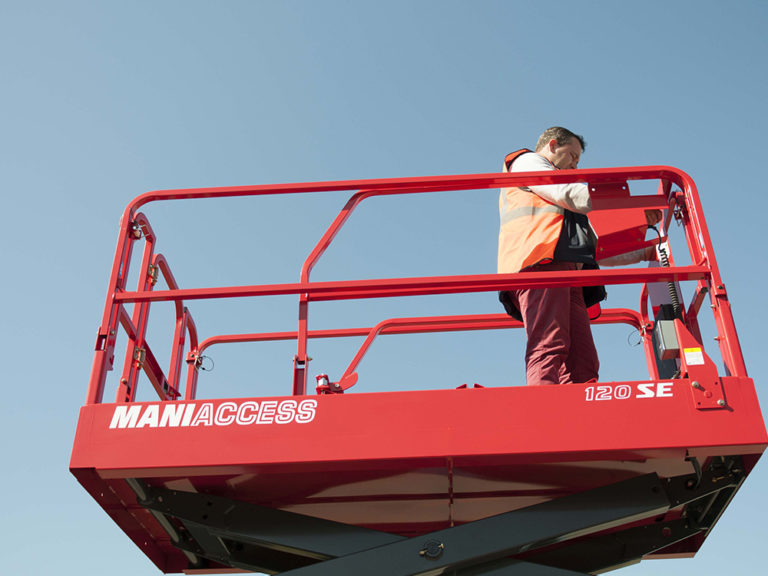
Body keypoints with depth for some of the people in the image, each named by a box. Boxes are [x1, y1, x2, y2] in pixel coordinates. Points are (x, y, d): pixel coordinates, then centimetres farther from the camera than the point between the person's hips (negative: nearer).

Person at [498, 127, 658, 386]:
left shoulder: (559, 209, 44)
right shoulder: (526, 161, 21)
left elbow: (597, 250, 42)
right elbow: (569, 194, 2)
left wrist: (646, 252, 38)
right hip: (540, 263, -8)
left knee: (583, 364, -10)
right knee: (550, 348, -27)